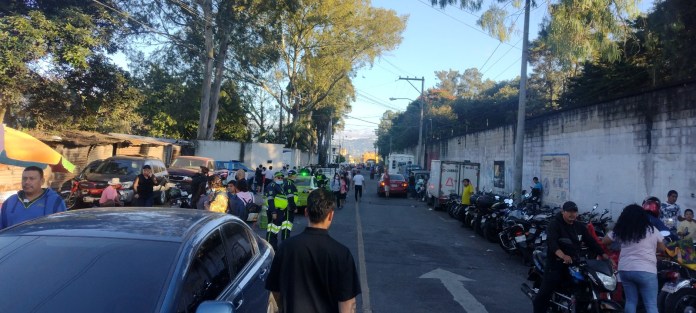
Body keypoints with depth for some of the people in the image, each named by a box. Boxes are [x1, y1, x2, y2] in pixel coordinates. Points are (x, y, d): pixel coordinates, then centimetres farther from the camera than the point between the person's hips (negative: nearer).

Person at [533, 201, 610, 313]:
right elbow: (551, 242, -26)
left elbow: (591, 241, 8)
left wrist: (603, 254, -8)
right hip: (556, 263, -6)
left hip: (575, 263, 6)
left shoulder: (580, 226, 13)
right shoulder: (554, 224, -10)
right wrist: (563, 255, -43)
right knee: (544, 294, -8)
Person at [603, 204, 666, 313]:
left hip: (625, 269, 3)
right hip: (646, 271, -3)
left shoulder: (620, 230, 5)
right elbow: (662, 249, 13)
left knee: (630, 301, 12)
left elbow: (603, 242, 14)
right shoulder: (652, 230, 2)